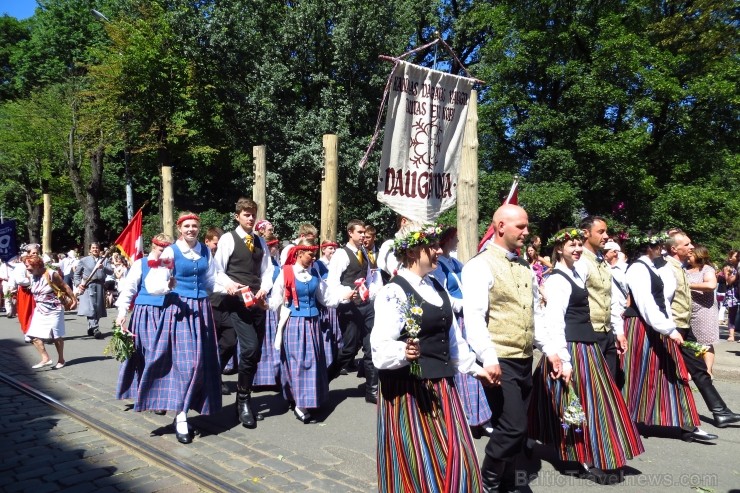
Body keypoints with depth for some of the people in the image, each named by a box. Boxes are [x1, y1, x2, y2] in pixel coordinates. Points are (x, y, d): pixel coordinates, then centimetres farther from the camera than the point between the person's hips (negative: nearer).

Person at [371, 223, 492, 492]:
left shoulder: (437, 288, 12)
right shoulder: (393, 292, -13)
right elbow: (380, 347, -21)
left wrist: (473, 368, 21)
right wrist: (404, 352, -39)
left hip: (441, 386, 7)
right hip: (408, 388, -7)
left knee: (454, 458, 10)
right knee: (415, 463, 3)